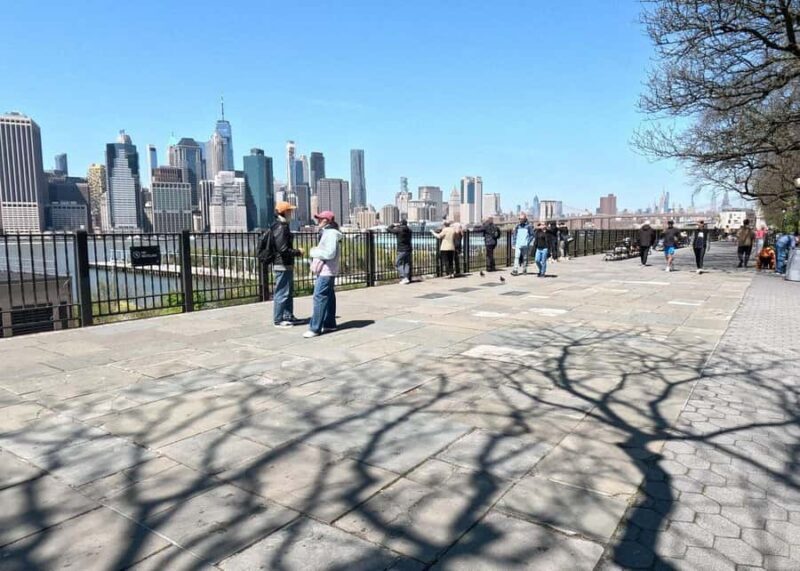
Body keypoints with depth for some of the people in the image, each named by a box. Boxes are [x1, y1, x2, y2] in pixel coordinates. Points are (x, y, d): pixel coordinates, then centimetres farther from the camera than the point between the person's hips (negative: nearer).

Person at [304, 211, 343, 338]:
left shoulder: (330, 234, -15)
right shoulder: (326, 232, 17)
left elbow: (330, 253, -23)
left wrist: (314, 251, -12)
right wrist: (315, 252, 6)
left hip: (326, 271, -11)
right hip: (325, 271, 11)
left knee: (319, 297, -11)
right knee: (328, 297, 13)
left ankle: (315, 328, -11)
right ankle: (329, 324, 20)